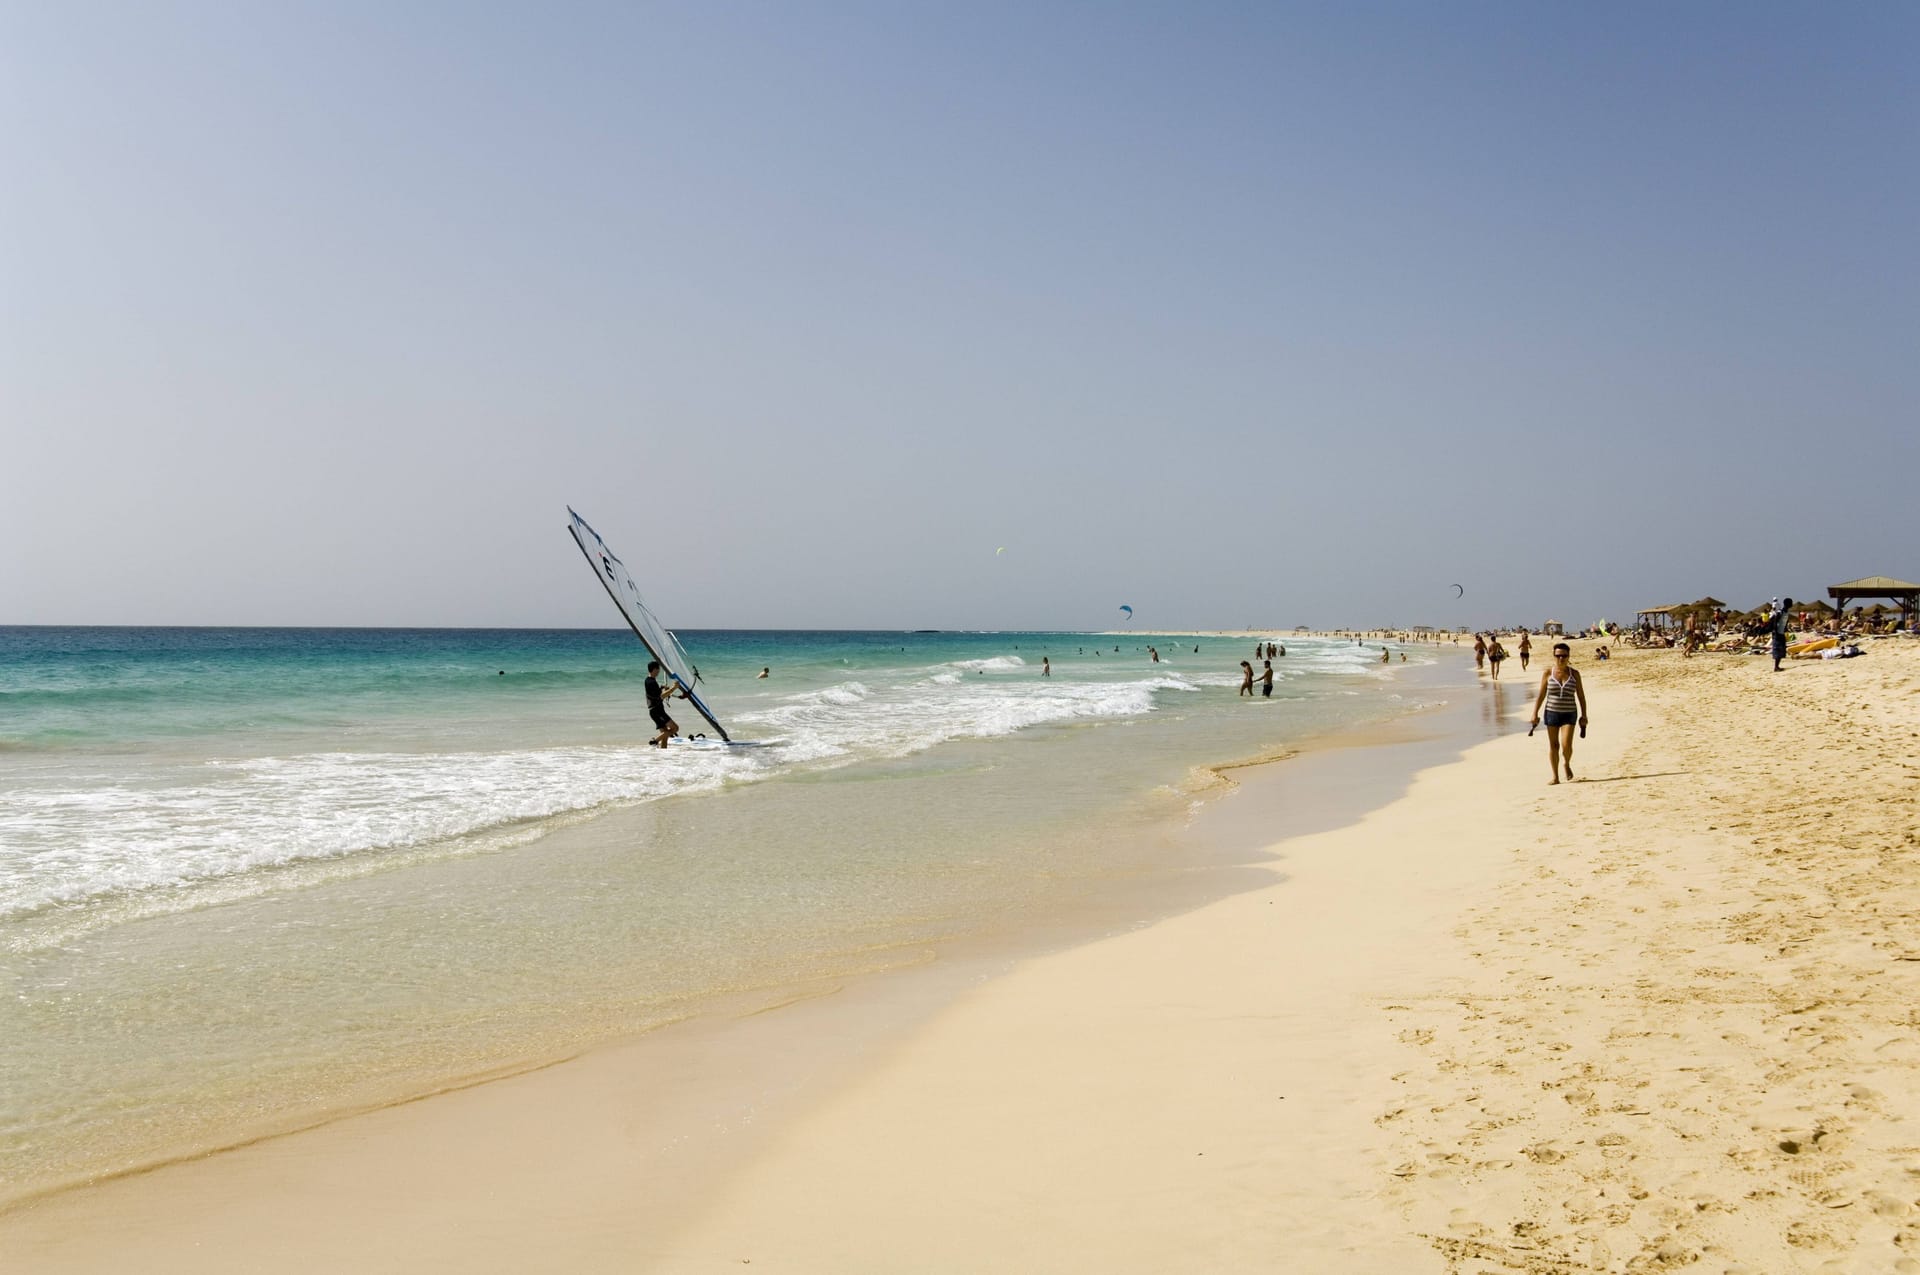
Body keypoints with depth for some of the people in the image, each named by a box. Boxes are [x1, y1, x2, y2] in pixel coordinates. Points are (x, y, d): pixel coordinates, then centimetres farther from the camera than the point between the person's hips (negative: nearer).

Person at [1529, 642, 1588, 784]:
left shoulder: (1574, 673, 1)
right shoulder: (1548, 672, -1)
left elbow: (1581, 696, 6)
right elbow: (1541, 695, 2)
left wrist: (1584, 715, 3)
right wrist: (1535, 714, -2)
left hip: (1569, 714, -1)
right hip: (1551, 712, 1)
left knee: (1566, 745, -11)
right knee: (1553, 745, 3)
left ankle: (1566, 764, 21)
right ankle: (1555, 777, 11)